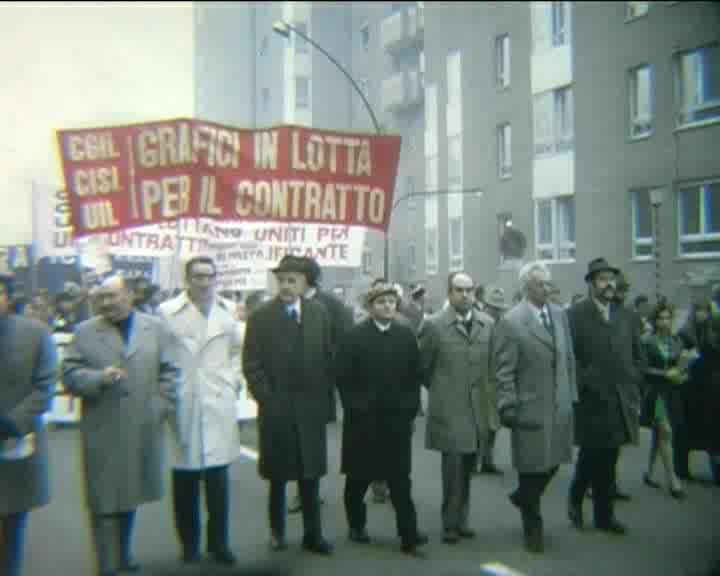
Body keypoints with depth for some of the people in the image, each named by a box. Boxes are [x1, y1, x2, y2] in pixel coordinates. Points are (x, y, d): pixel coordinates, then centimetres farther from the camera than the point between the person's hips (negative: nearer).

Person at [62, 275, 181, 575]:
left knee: (131, 493, 15)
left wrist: (162, 408, -4)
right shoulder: (85, 331, 3)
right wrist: (99, 378, -20)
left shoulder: (155, 328, 6)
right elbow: (70, 375, -3)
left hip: (143, 429, 2)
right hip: (103, 432, -2)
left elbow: (169, 372, 5)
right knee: (105, 500, 0)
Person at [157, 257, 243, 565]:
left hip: (219, 404, 2)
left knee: (218, 478, 3)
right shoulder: (168, 311, -3)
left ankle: (219, 543, 16)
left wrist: (233, 381, 6)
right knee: (185, 480, 6)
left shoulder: (228, 310, 7)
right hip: (182, 404, -2)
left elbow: (238, 349, 17)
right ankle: (189, 543, 21)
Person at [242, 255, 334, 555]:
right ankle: (277, 531, 25)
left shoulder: (319, 313, 3)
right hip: (276, 408, -2)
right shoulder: (261, 316, -4)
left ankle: (313, 534, 17)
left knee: (311, 474, 7)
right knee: (278, 475, 9)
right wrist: (267, 400, -8)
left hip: (311, 408, 2)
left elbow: (327, 357, 6)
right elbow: (251, 365, -4)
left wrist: (323, 397, 2)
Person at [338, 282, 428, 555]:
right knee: (359, 477, 11)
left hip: (397, 417, 2)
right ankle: (357, 525, 28)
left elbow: (415, 376, 6)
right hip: (363, 418, -1)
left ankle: (409, 533, 4)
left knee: (400, 478, 1)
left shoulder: (406, 335, 5)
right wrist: (353, 410, -9)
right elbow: (345, 379, -5)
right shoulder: (355, 336, -3)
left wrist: (411, 411, 2)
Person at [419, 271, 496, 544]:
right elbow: (422, 366, 2)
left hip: (477, 409, 4)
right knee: (453, 468, -4)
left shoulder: (487, 324, 4)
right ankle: (451, 524, 10)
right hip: (448, 409, -3)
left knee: (466, 469, 10)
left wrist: (491, 401, 9)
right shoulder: (434, 324, -7)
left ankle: (461, 520, 23)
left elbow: (492, 365, 11)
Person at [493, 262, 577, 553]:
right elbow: (504, 372, -12)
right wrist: (509, 408, -14)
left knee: (552, 463, 12)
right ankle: (533, 525, 26)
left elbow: (569, 359, 12)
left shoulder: (560, 314, 6)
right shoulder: (510, 322, -12)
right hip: (531, 408, -5)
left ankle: (523, 497, 40)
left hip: (560, 405, 5)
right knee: (532, 467, 7)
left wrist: (572, 395, 10)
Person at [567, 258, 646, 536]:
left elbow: (638, 355, 17)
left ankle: (604, 514, 18)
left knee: (608, 461, 9)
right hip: (591, 401, -5)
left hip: (620, 401, 5)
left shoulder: (624, 316, 12)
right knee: (591, 457, 1)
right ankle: (575, 498, 25)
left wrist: (632, 385, 6)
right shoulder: (575, 315, -7)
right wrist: (585, 385, -15)